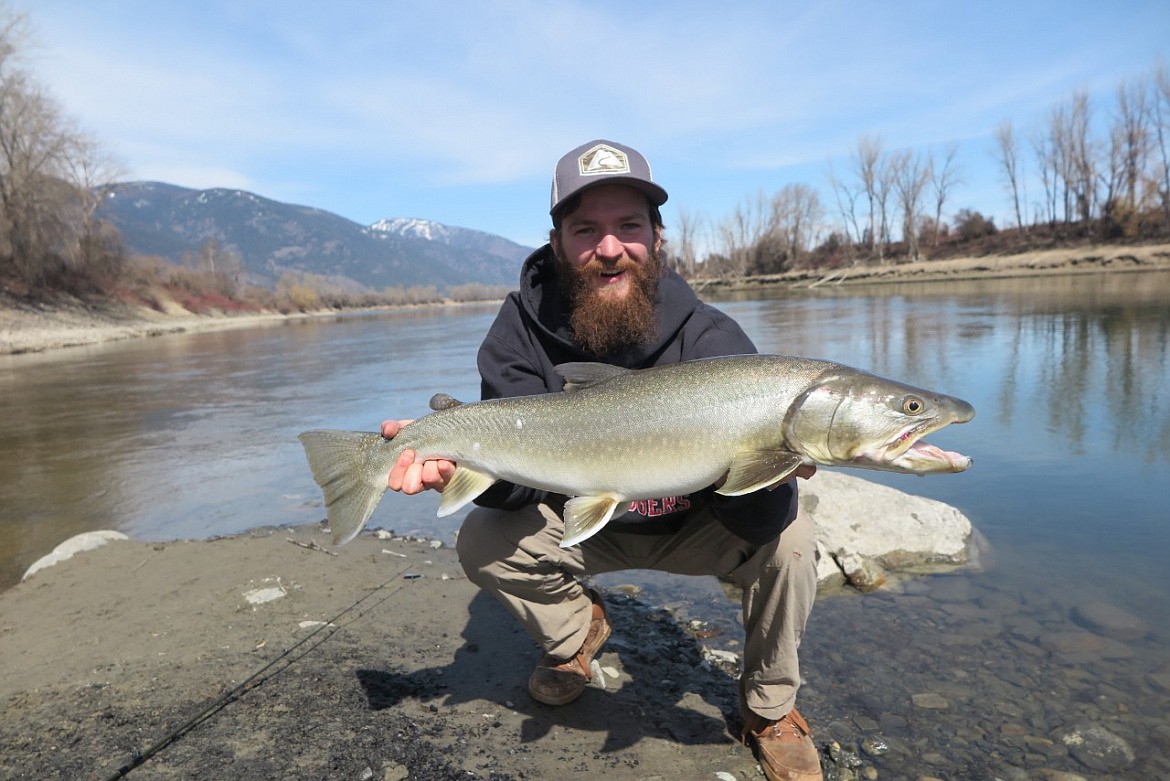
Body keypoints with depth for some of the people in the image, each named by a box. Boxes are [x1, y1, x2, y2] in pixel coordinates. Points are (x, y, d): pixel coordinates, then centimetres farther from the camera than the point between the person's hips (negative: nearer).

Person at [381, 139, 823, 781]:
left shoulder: (711, 339, -26)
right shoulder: (522, 329, -19)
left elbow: (754, 520, -30)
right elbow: (517, 474, -22)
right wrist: (459, 460, -44)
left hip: (691, 526, -1)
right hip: (583, 526, 2)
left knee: (787, 542, -26)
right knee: (482, 541, -20)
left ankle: (769, 708, 6)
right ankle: (574, 630, 15)